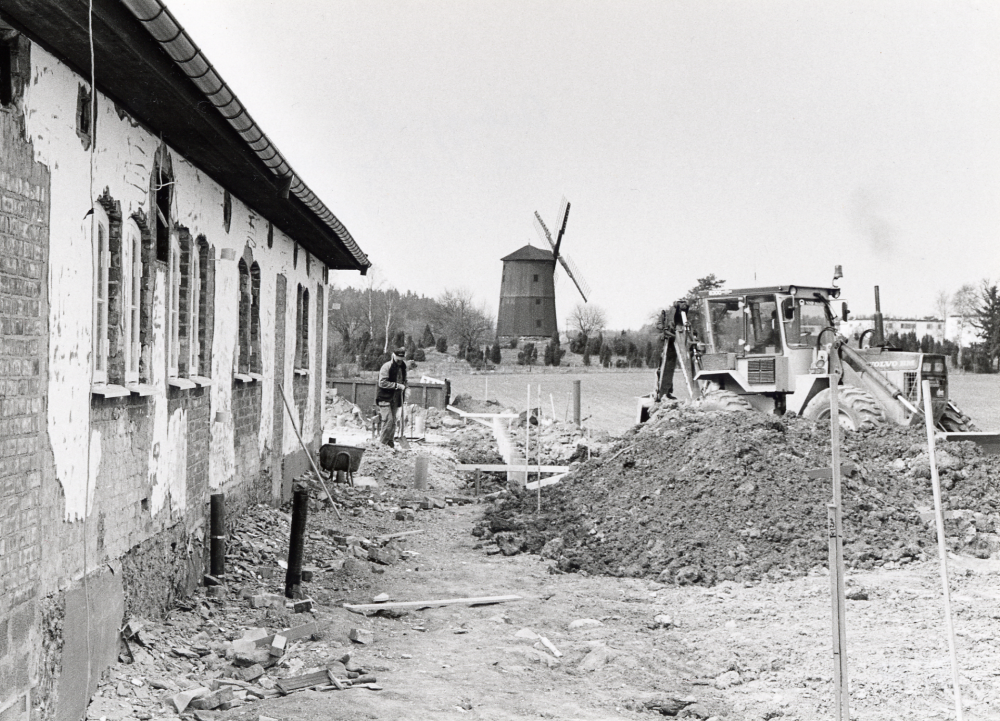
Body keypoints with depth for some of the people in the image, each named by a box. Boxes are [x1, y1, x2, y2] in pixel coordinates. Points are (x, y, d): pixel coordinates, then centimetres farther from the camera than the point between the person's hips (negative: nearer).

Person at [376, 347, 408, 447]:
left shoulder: (403, 366, 9)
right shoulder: (386, 366, -14)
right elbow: (382, 383, -21)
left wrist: (404, 387, 10)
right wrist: (397, 386, -22)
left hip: (396, 399, 7)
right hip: (385, 398, -7)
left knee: (393, 421, 9)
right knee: (388, 420, -14)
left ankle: (390, 443, 17)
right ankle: (383, 442, -5)